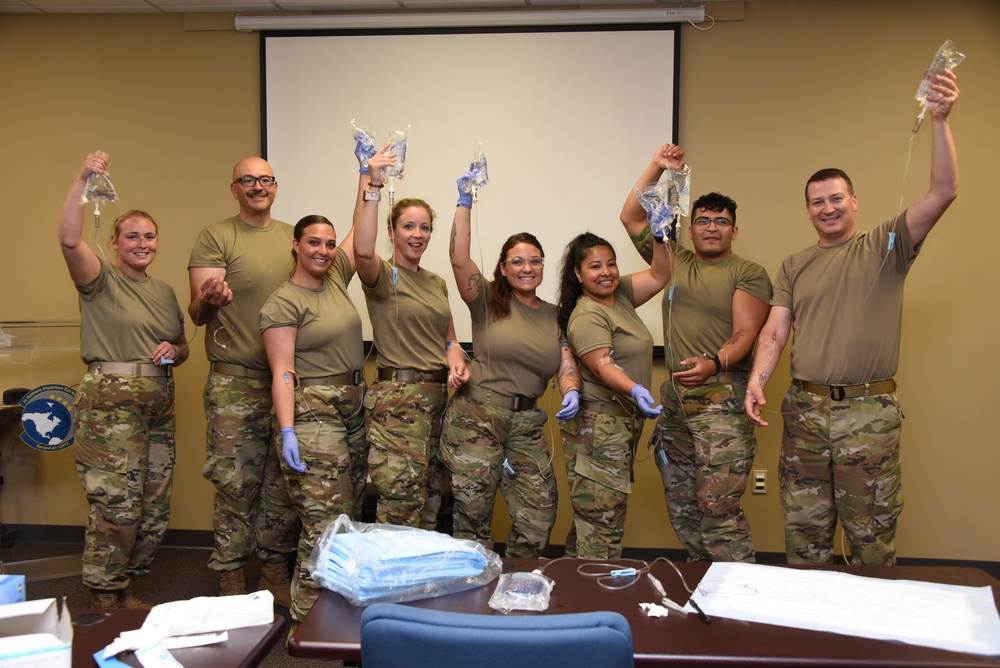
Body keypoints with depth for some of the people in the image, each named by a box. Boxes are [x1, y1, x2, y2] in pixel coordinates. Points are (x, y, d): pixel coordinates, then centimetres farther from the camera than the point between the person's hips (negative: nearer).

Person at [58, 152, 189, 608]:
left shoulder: (164, 292, 17)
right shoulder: (101, 278, -1)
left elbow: (182, 348, 24)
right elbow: (69, 240, -21)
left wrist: (172, 352, 1)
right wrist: (83, 179, -27)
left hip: (158, 407, 7)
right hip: (110, 405, -6)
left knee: (154, 512, 10)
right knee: (116, 511, -7)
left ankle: (125, 589, 28)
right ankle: (105, 603, 11)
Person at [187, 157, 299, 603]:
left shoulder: (292, 237, 13)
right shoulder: (215, 238, -1)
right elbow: (197, 314, -9)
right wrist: (208, 301, -30)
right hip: (236, 382, -4)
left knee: (284, 482, 10)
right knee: (236, 484, -1)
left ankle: (275, 573, 23)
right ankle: (231, 583, 13)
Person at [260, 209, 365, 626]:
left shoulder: (336, 277, 14)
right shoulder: (283, 303, -6)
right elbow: (282, 372, -12)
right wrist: (287, 431, -20)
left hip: (353, 408, 7)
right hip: (312, 416, -7)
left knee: (347, 517, 7)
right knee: (325, 523, -8)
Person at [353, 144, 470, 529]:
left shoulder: (437, 283, 17)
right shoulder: (383, 277, -5)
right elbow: (362, 249, -29)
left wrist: (456, 365, 0)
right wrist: (372, 185, -31)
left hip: (437, 397, 7)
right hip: (397, 399, -7)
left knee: (430, 504, 13)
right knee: (400, 508, -9)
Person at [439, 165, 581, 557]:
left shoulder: (553, 316, 13)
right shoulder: (488, 301, 1)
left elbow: (566, 364, 6)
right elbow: (459, 259, -14)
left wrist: (571, 392, -15)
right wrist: (464, 202, -18)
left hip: (527, 424, 4)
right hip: (476, 418, -4)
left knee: (539, 517, 4)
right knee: (472, 516, 3)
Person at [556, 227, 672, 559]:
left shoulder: (619, 295, 13)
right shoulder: (587, 316, -14)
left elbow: (659, 276, 17)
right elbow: (601, 365, -25)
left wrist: (659, 238, 4)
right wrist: (635, 390, -40)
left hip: (623, 423, 9)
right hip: (599, 428, -9)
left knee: (589, 520, 13)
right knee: (603, 523, -9)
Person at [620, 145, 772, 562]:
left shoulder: (749, 274, 1)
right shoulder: (675, 261, 16)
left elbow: (745, 334, -10)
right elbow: (631, 218, 15)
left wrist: (713, 363, -29)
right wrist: (657, 167, 6)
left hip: (721, 399, -6)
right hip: (673, 400, 6)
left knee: (718, 509, -14)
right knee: (681, 510, 10)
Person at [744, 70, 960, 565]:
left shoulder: (884, 247, 5)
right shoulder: (793, 266, 13)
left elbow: (943, 192, -7)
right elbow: (775, 330, 6)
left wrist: (939, 120, -17)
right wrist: (757, 379, -11)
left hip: (869, 412, -2)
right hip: (804, 409, 3)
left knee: (872, 534, 3)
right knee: (804, 530, 9)